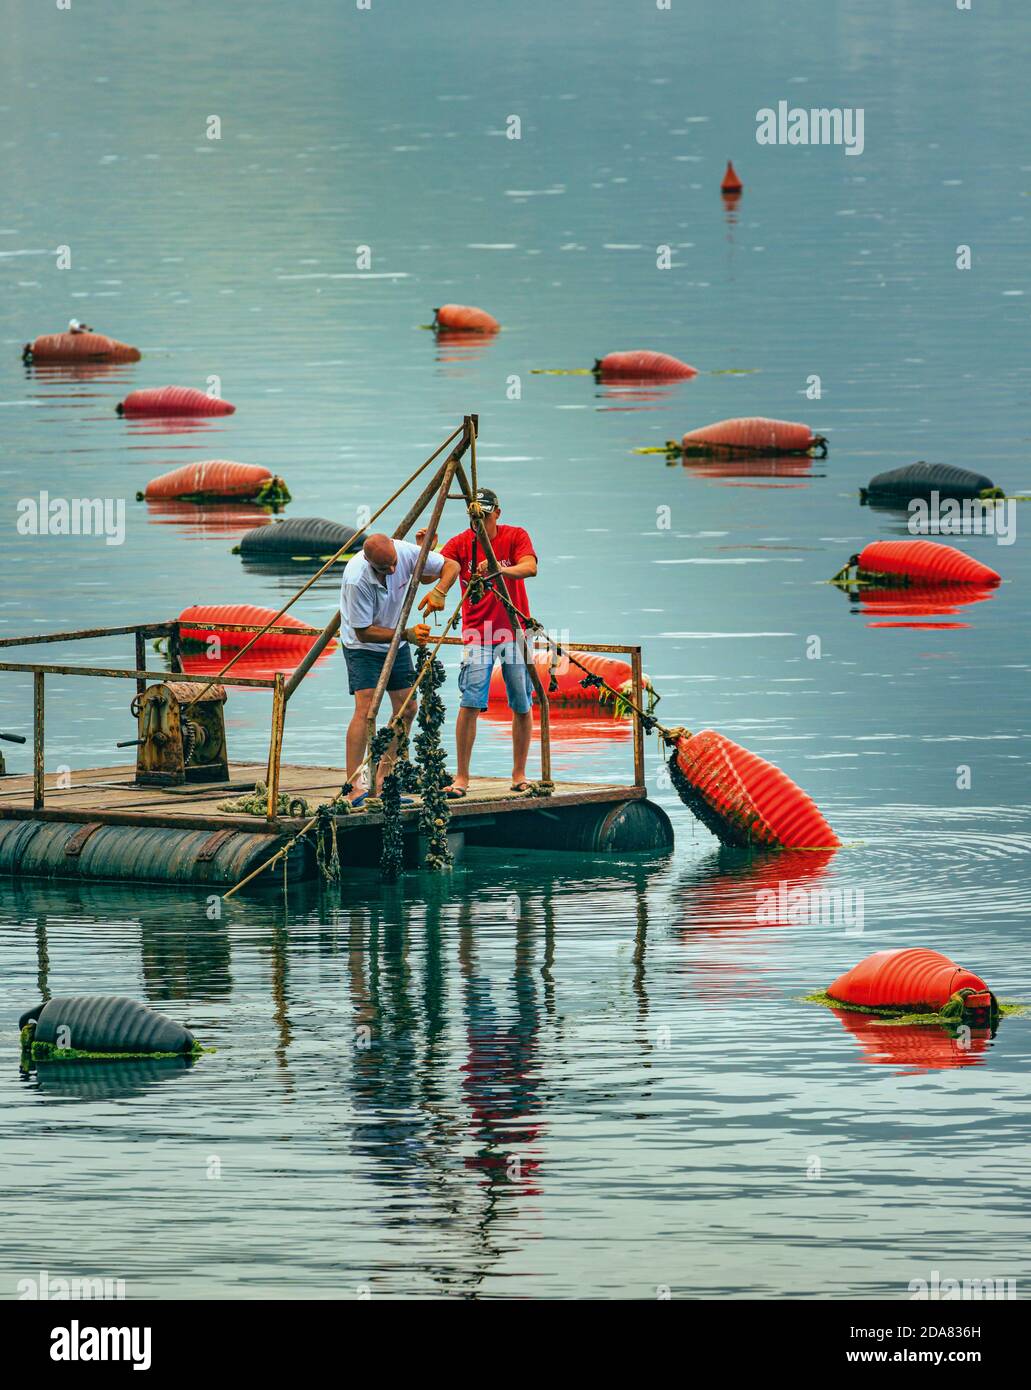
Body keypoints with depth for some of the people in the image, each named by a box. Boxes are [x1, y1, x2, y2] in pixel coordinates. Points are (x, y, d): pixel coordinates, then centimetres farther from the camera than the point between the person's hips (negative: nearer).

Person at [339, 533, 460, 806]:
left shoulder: (405, 552, -21)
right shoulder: (357, 579, -34)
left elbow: (451, 566, -9)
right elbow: (364, 632, -26)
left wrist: (438, 591, -29)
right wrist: (407, 634, -33)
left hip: (397, 642, 6)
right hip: (364, 645, -6)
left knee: (407, 709, 5)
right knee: (366, 708, -20)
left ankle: (382, 780, 14)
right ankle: (354, 789, -24)